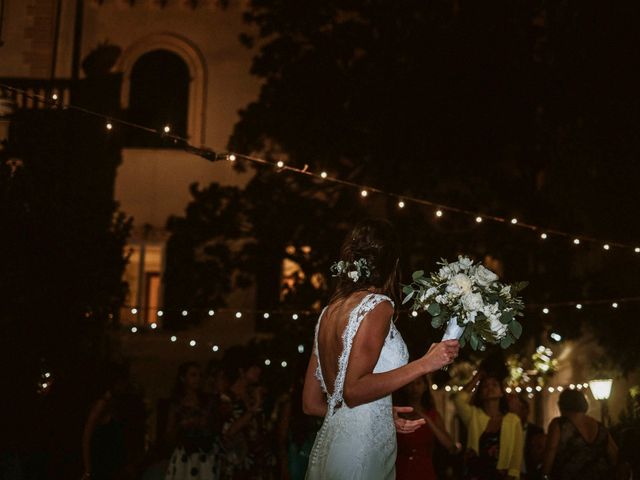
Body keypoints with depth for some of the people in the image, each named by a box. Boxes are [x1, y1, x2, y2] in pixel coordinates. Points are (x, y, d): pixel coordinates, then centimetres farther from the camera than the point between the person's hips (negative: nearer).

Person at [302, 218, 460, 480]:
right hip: (361, 450, -8)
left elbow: (311, 403, 12)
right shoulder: (377, 305, -10)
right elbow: (353, 390, -19)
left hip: (327, 445, 8)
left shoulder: (329, 311, 11)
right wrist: (425, 364, -17)